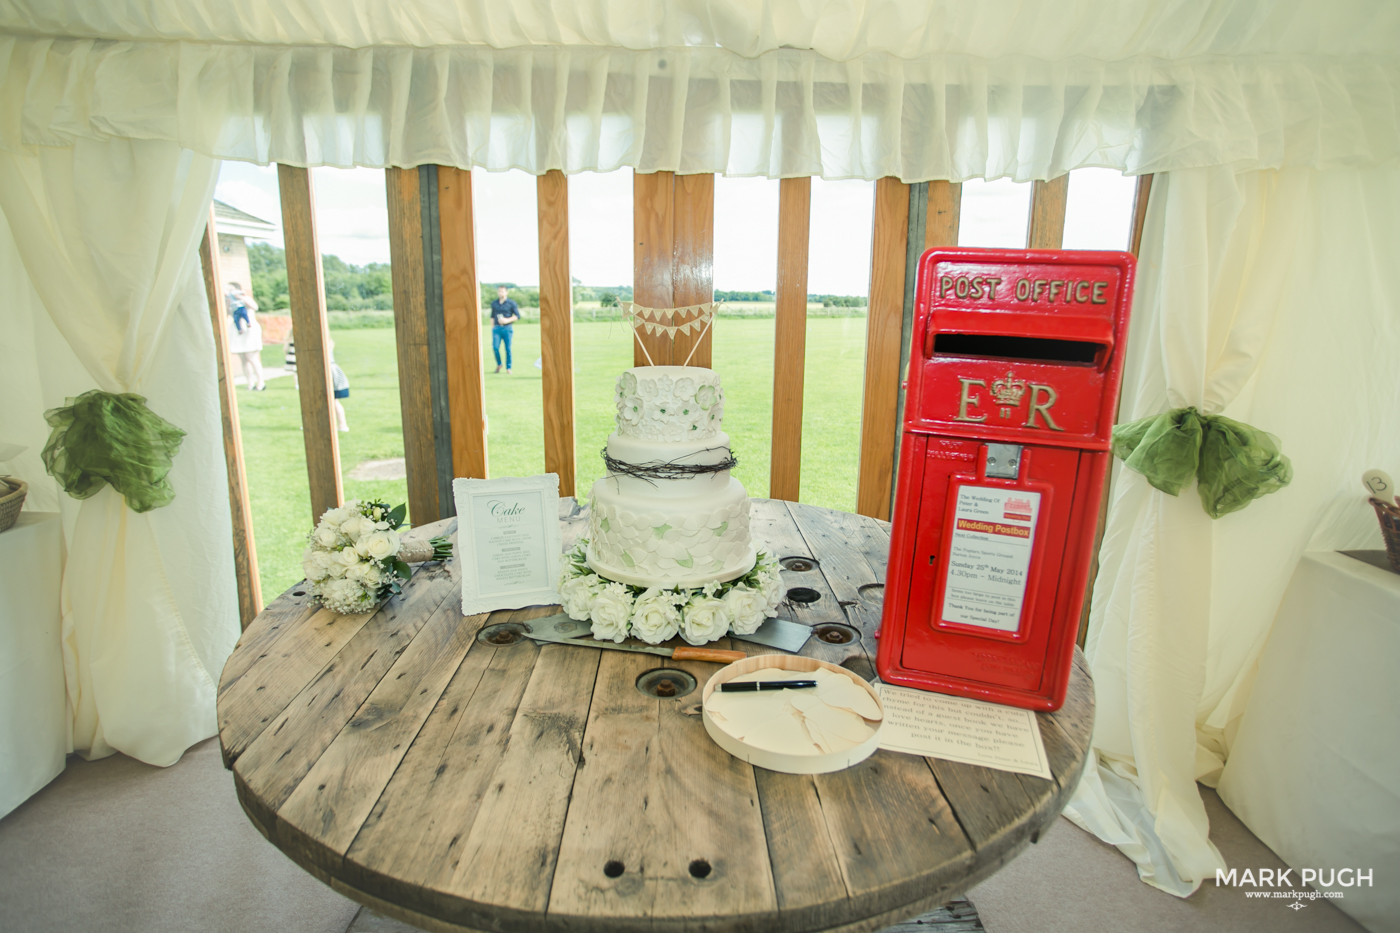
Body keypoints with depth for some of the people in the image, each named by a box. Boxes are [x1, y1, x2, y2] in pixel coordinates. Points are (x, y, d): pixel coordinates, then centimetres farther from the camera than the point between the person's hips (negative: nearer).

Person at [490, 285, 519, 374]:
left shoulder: (511, 303, 2)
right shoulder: (494, 303, 13)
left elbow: (517, 316, 0)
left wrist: (507, 320, -13)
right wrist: (492, 328, 15)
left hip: (507, 328, -2)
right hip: (497, 328, 2)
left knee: (508, 349, -3)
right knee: (495, 347, -9)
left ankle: (508, 368, 8)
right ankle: (498, 364, 14)